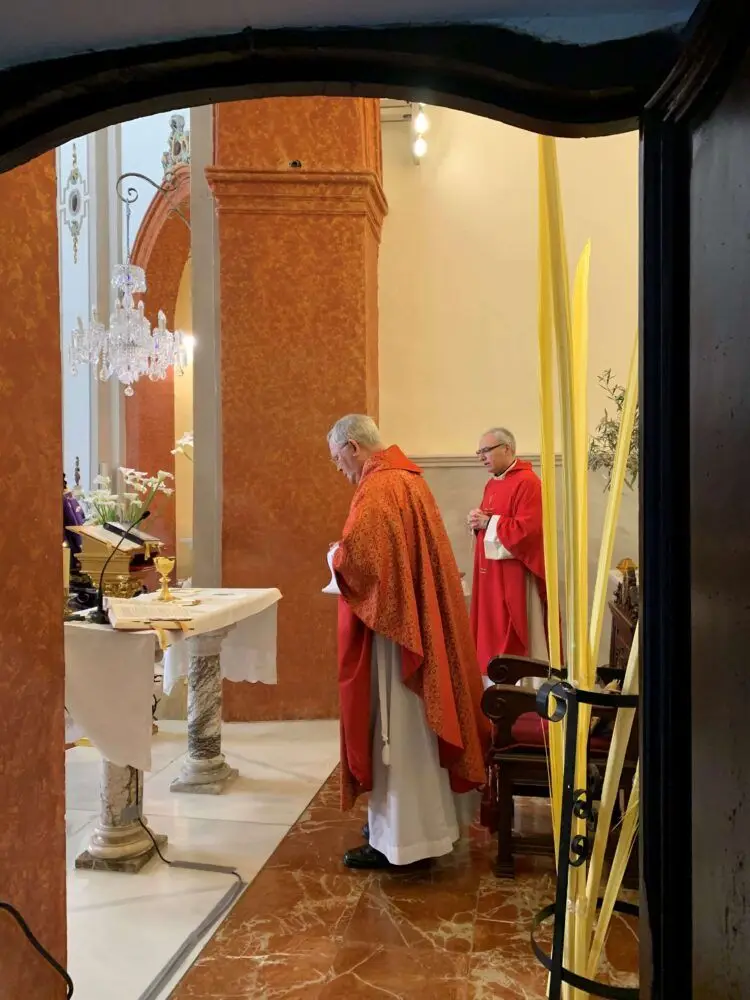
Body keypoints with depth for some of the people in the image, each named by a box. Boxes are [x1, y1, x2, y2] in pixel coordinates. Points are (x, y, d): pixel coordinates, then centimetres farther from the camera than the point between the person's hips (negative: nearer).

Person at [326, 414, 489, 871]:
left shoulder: (378, 488, -17)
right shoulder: (407, 477, 14)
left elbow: (355, 556, -27)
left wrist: (335, 559, -6)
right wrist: (348, 557, 14)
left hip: (391, 621, -10)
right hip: (419, 617, 10)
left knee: (395, 728, -2)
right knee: (414, 723, 17)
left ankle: (400, 837, 7)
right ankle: (425, 819, 28)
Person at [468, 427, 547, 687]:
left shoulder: (527, 482, -15)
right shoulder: (492, 484, 14)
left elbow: (528, 529, -24)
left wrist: (489, 522, -16)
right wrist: (478, 522, 0)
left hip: (515, 576, -9)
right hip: (491, 575, 9)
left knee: (515, 642, -1)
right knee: (492, 635, 13)